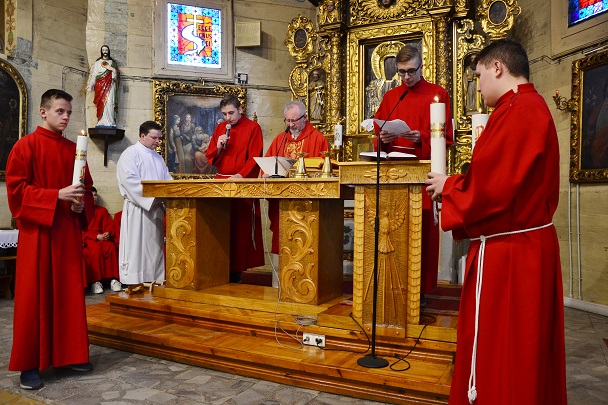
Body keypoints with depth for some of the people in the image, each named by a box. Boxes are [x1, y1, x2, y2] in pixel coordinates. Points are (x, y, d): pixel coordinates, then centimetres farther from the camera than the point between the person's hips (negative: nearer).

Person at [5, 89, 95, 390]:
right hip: (37, 230, -5)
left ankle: (69, 353, 20)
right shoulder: (26, 146, -3)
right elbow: (16, 187, -10)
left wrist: (82, 203, -4)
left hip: (68, 231, 5)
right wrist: (57, 195, -20)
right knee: (34, 295, 1)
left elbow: (87, 187, 16)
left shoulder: (74, 149, 12)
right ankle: (29, 363, 11)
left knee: (70, 292, 8)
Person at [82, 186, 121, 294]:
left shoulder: (102, 210, 19)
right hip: (86, 240, -3)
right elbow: (81, 231, -3)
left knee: (111, 247, -31)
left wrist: (108, 233, -12)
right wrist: (97, 236, -16)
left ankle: (113, 279, -32)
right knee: (96, 248, -36)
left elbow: (110, 225, 12)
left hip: (102, 238, 3)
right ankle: (95, 281, -33)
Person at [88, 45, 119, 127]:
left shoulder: (112, 62, 15)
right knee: (101, 103, -8)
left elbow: (117, 74, 9)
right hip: (100, 85, 0)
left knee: (109, 102, -13)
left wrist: (111, 69, -10)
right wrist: (91, 85, -2)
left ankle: (109, 122, -15)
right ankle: (101, 122, -8)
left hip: (109, 85, 0)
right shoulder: (97, 62, 14)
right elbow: (93, 74, 7)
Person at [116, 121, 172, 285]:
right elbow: (130, 180, -15)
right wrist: (153, 196, -20)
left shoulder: (158, 157, 20)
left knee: (155, 245, 9)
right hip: (137, 209, -7)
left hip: (156, 208, 7)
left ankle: (154, 280, 15)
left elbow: (167, 180, 18)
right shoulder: (131, 154, -3)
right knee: (137, 246, -6)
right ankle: (134, 282, -1)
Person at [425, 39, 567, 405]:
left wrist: (447, 186, -6)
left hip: (505, 254, -10)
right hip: (529, 244, 10)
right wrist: (459, 184, 10)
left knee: (497, 355, 3)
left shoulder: (516, 110, -17)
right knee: (525, 352, 21)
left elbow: (489, 187, -24)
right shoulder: (535, 107, 15)